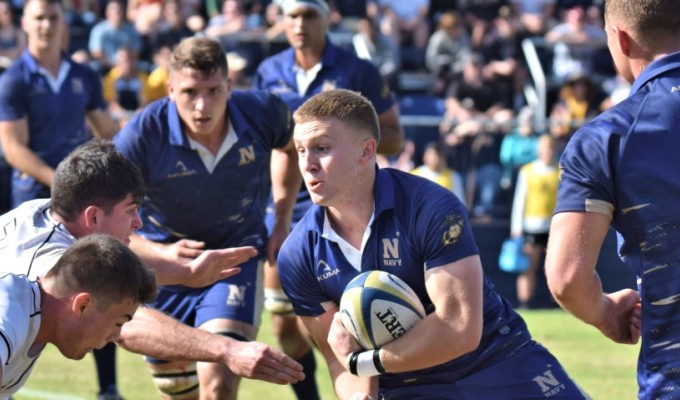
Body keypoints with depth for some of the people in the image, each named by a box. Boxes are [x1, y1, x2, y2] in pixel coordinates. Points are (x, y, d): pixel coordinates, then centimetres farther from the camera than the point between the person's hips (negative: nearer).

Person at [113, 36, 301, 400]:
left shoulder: (264, 113, -18)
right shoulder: (141, 136, -24)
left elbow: (289, 147, 9)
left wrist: (282, 222, 4)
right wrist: (161, 254, -35)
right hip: (165, 269, 1)